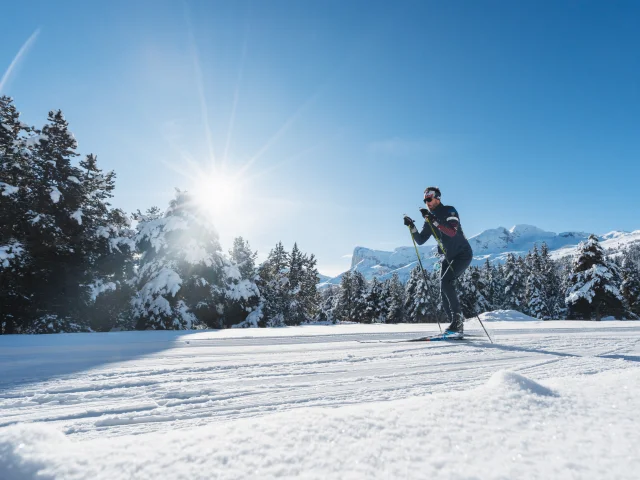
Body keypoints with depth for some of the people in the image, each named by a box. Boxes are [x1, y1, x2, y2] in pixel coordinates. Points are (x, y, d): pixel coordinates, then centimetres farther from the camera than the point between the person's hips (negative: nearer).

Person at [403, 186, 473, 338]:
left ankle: (457, 319, -15)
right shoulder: (430, 219, 8)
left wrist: (433, 220, -35)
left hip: (463, 254, -7)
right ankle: (456, 325, 9)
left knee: (446, 282, -24)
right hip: (448, 257, 7)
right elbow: (420, 240, 2)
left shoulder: (449, 211, -12)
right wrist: (412, 227, -13)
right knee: (444, 292, 0)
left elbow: (452, 232, -30)